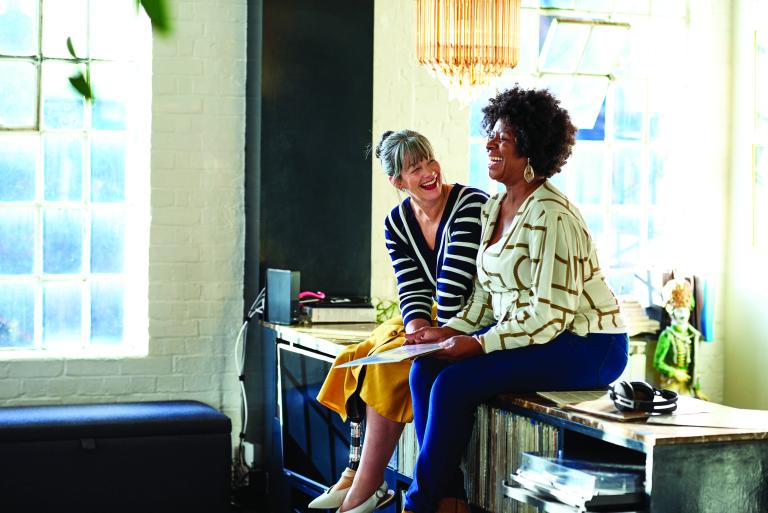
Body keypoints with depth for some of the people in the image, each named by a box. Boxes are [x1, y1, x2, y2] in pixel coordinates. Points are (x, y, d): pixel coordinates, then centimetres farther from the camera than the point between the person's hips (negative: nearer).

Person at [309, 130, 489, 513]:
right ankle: (356, 472, -14)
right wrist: (416, 326, -20)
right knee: (360, 356, -12)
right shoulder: (397, 222, 5)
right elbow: (412, 288, -1)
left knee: (389, 364, -24)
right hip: (429, 321, 8)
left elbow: (455, 283, -22)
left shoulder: (471, 205, -16)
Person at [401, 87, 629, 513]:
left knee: (454, 383, -23)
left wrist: (477, 344, -22)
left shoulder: (551, 216, -20)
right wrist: (449, 331, -1)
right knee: (424, 369, -10)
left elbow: (550, 314, -22)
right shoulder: (494, 206, 8)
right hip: (519, 333, 9)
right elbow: (485, 293, 15)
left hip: (585, 347, -9)